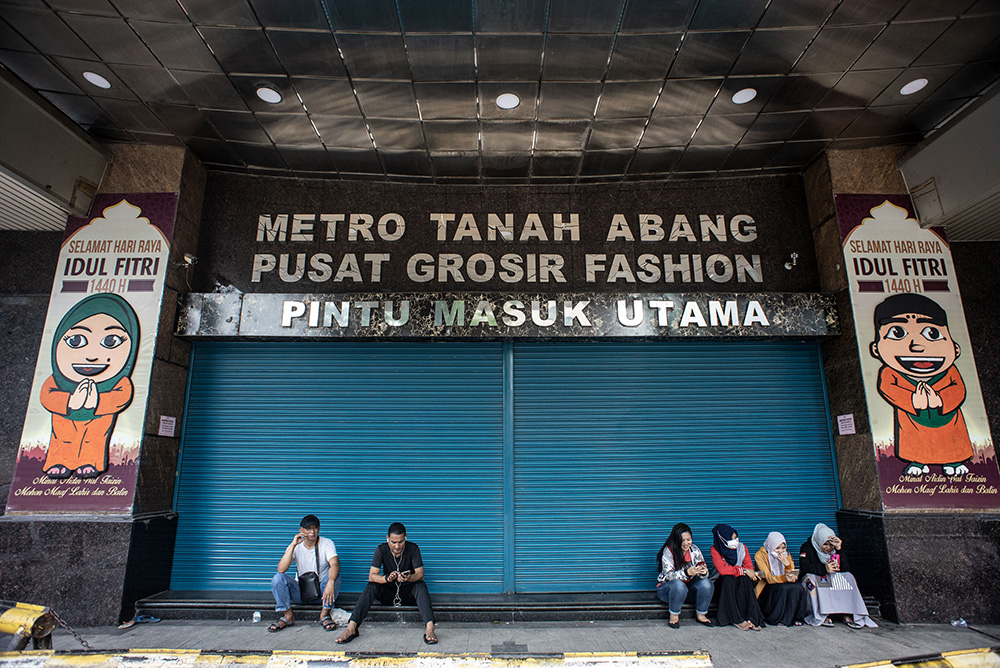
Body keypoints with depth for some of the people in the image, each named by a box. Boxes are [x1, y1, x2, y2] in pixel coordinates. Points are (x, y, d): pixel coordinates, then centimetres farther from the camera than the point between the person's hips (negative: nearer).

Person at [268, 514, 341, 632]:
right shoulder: (296, 547, -4)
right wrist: (293, 545, -27)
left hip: (321, 590, -1)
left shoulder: (327, 544, -9)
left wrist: (330, 583, -48)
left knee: (334, 575, -31)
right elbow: (281, 569, -20)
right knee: (278, 578, -21)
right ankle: (288, 616, -6)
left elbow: (335, 564, -28)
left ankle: (325, 614, -14)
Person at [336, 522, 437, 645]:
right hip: (388, 592, 1)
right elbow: (372, 576, -19)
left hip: (408, 593, -1)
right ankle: (351, 628, -32)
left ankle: (429, 628, -45)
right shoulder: (381, 549, -12)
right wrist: (387, 578, -41)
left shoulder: (413, 548, -14)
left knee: (421, 585, -32)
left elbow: (420, 574, -18)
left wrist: (409, 578, -42)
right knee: (371, 586, -27)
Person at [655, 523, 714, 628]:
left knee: (706, 583, -21)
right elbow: (669, 575, -24)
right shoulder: (668, 551, -18)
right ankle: (674, 616, -14)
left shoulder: (694, 550, -5)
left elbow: (702, 574, -7)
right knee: (678, 585, -37)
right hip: (667, 587, -4)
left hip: (688, 588, 4)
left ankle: (700, 615, -1)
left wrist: (703, 572, -32)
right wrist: (687, 573, -40)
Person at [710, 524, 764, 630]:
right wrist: (743, 570, -25)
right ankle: (737, 620, -34)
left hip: (741, 580, 3)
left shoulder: (742, 547, 0)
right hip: (722, 583, -3)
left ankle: (752, 618, -32)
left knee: (745, 579, -30)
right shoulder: (715, 549, -11)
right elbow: (722, 569, -22)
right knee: (728, 579, -36)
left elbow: (749, 566, -4)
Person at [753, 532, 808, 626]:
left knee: (797, 588, -25)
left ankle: (796, 617, -9)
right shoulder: (760, 555, -12)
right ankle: (778, 619, -16)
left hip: (784, 585, 4)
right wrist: (784, 578, -39)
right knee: (783, 588, -33)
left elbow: (793, 577, -2)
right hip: (767, 588, -4)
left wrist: (787, 564, -21)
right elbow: (769, 578, -20)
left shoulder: (786, 555, 3)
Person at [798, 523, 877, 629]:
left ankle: (848, 614, -22)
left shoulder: (835, 549, 2)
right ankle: (820, 616, -37)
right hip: (814, 577, -4)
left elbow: (844, 569, -10)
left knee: (848, 577, -18)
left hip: (832, 579, 4)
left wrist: (839, 550, -20)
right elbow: (804, 566, -24)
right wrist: (824, 569, -36)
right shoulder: (807, 547, -10)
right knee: (810, 578, -36)